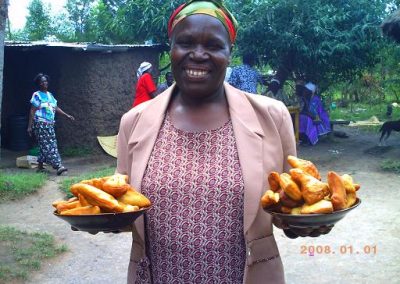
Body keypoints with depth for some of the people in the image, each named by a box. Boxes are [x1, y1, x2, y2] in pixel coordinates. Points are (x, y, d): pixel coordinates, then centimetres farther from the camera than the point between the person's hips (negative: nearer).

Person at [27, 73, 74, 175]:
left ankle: (40, 166, 17)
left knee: (47, 146, 7)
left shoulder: (50, 95, 15)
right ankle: (58, 166, -16)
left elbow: (56, 108, 19)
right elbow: (32, 111, -6)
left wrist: (66, 115, 12)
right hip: (40, 124, -7)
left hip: (49, 124, 7)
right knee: (48, 146, -9)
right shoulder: (37, 95, -4)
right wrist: (30, 126, -9)